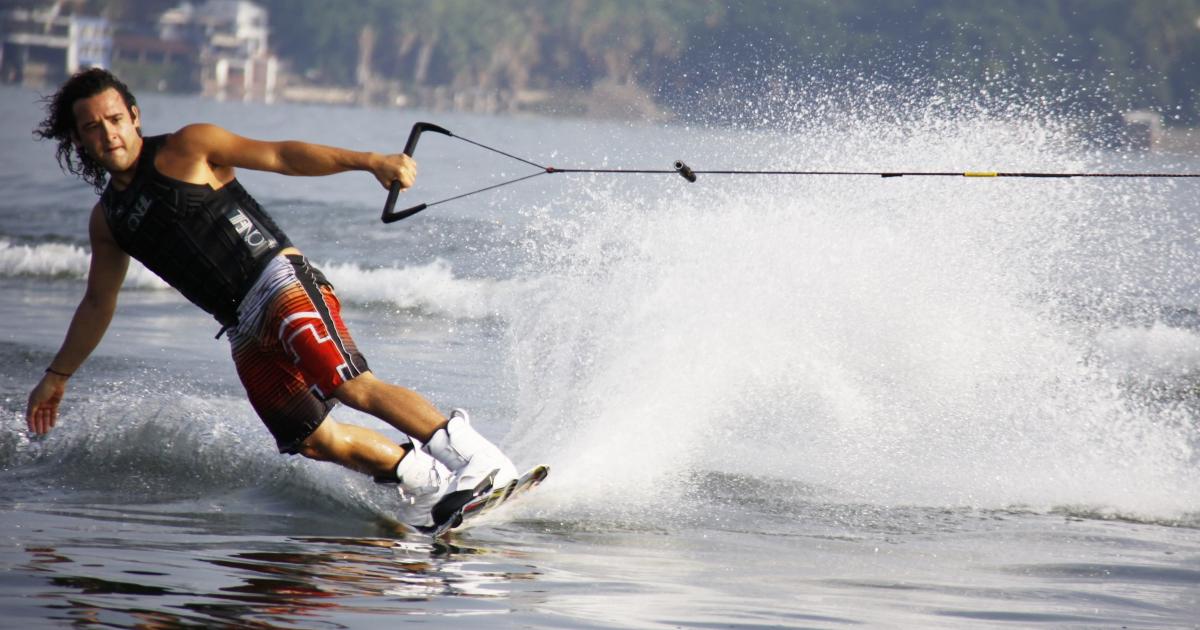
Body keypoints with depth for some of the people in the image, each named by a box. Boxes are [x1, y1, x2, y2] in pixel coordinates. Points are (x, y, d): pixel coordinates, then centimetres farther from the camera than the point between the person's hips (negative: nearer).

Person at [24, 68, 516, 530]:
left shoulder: (186, 149, 2)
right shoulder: (108, 219, 18)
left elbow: (281, 156, -5)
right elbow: (98, 303, 31)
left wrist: (366, 161, -18)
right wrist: (57, 375, 33)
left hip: (282, 282, -6)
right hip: (245, 332, 6)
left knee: (353, 386, -25)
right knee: (315, 440, -7)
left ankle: (477, 459, -29)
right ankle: (423, 478, 5)